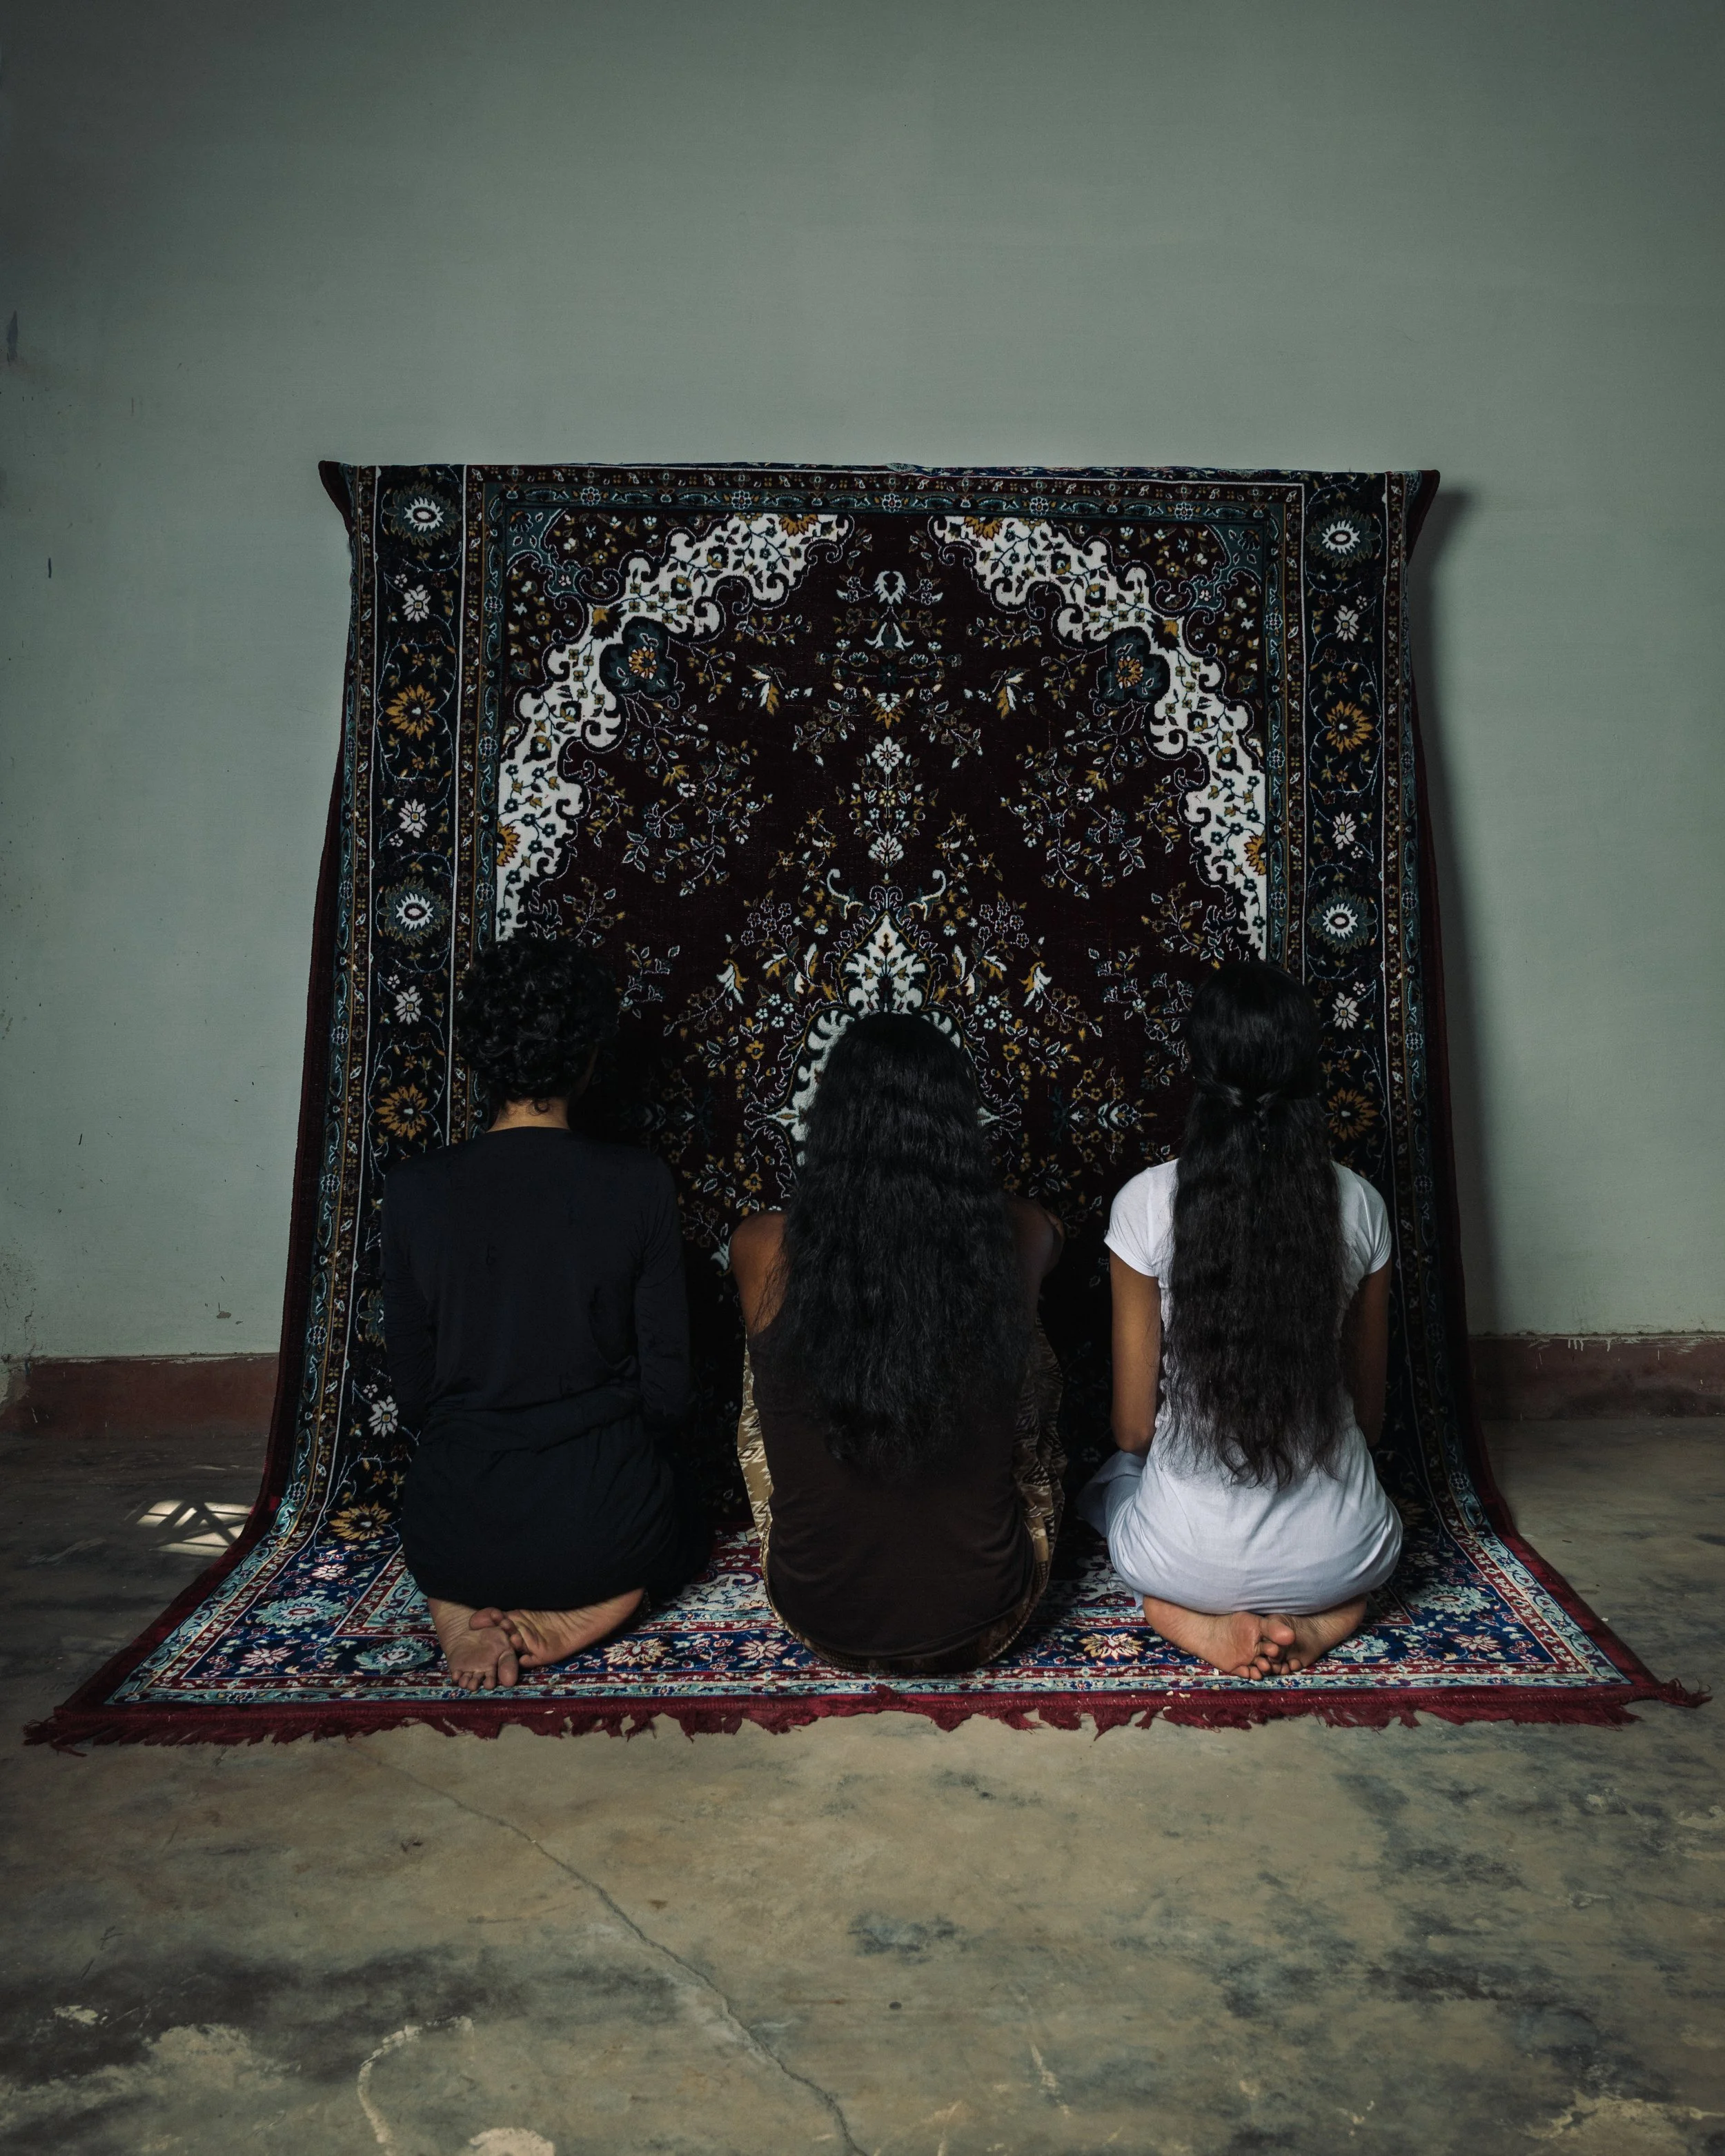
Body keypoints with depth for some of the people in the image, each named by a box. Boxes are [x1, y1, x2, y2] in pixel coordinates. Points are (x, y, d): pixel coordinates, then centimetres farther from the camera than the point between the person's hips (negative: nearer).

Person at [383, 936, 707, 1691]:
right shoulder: (639, 1184, -12)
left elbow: (413, 1391, 1)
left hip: (457, 1539, 2)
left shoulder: (415, 1190, -8)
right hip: (603, 1533, -2)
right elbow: (668, 1387, -5)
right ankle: (571, 1622, 2)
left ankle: (460, 1621, 5)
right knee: (682, 1533, 35)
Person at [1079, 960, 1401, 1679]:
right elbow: (1370, 1410, 5)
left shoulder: (1147, 1202, -14)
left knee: (1109, 1483, 33)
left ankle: (1203, 1622, 4)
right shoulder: (1359, 1203, -6)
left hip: (1189, 1560, -1)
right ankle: (1321, 1618, 6)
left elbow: (1133, 1427, -7)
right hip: (1344, 1556, 2)